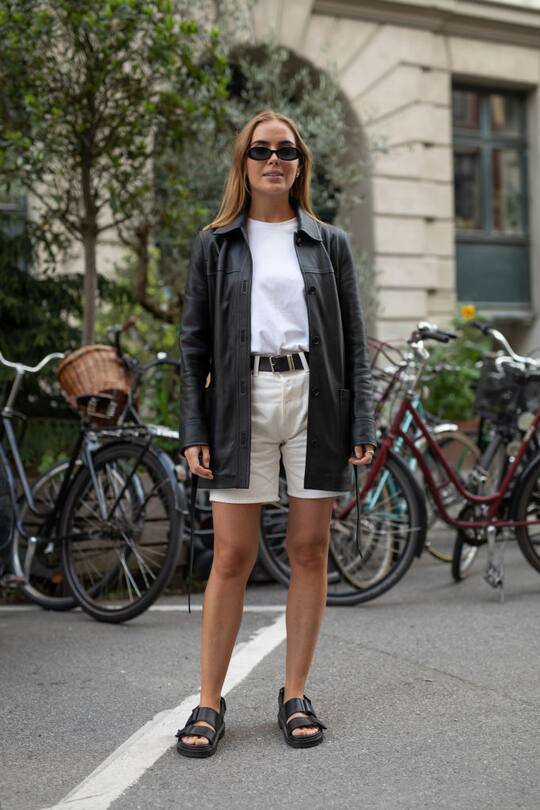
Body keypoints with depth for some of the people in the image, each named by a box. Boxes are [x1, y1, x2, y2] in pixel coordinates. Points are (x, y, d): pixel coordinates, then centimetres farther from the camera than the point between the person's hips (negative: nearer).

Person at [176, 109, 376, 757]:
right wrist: (193, 431, -2)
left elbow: (353, 341, 9)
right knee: (231, 556, -2)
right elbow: (194, 343, 7)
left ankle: (295, 696, 16)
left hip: (314, 400, 1)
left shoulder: (329, 243, 12)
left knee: (309, 550, 4)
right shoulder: (215, 244, 10)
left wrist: (361, 424, 0)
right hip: (241, 402, -1)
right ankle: (209, 703, 8)